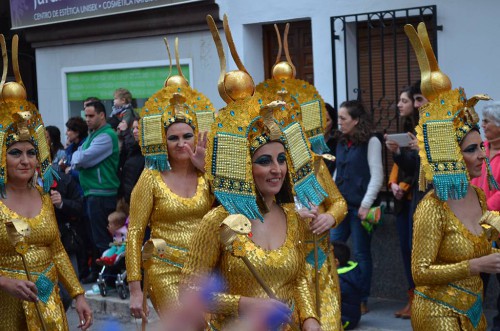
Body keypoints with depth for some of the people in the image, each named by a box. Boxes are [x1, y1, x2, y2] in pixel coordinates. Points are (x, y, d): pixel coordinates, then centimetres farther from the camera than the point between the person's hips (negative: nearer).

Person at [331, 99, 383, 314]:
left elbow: (377, 176, -11)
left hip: (360, 206, -7)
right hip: (341, 205, 7)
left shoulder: (371, 142, -6)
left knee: (361, 254, 0)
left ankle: (361, 301, 8)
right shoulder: (342, 143, 13)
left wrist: (366, 204, -16)